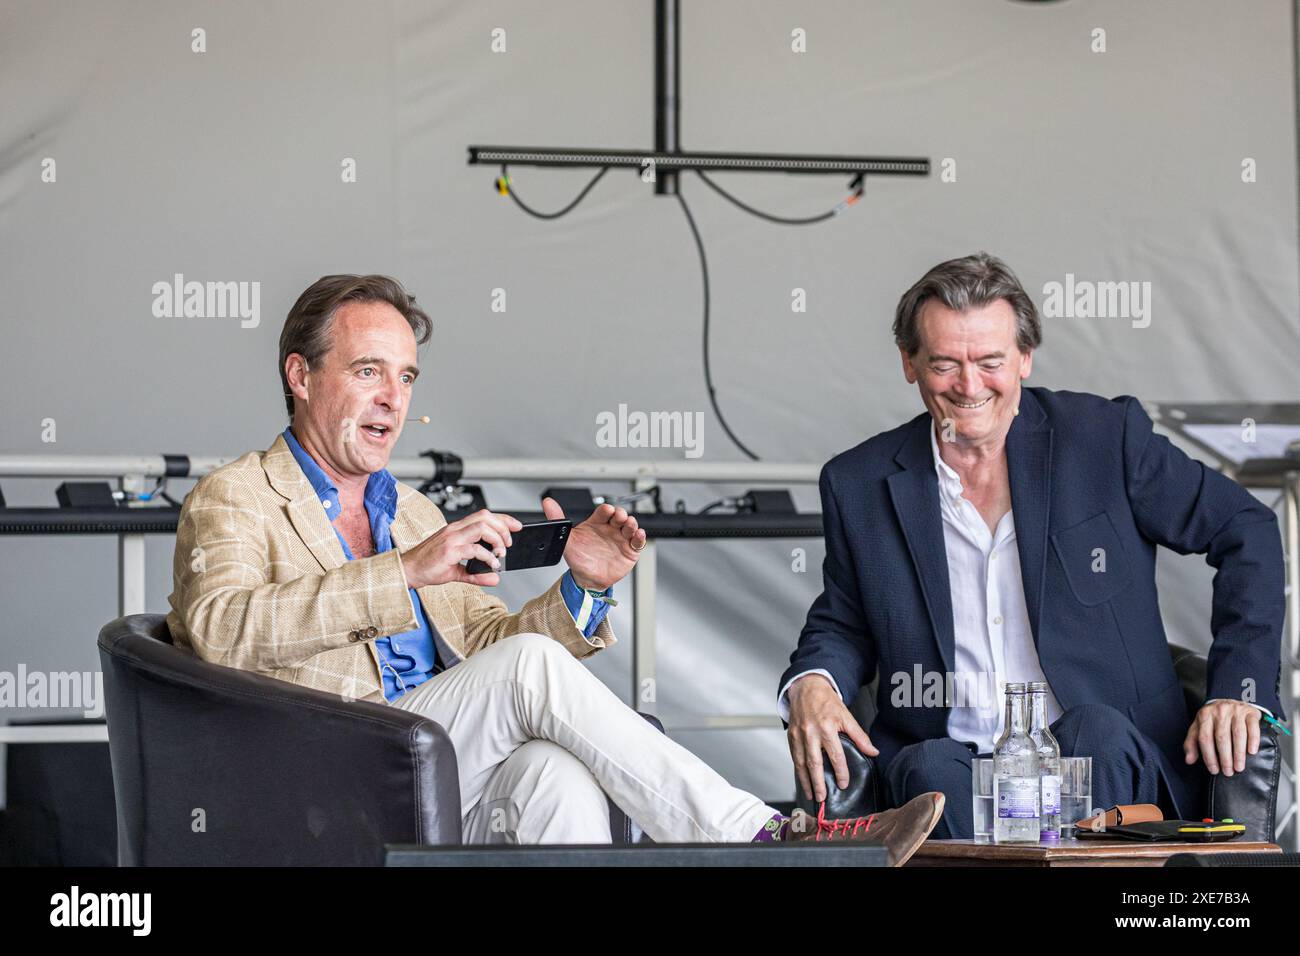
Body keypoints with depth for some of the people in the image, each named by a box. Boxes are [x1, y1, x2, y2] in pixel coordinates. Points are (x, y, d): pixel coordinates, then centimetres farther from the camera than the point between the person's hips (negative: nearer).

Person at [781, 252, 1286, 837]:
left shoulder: (1106, 437, 2)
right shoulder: (858, 485, 8)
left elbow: (1247, 531, 8)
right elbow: (843, 627, 20)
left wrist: (1240, 692, -3)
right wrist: (811, 685, -5)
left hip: (1112, 764, 0)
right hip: (955, 764, 0)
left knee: (1093, 729, -34)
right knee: (931, 770, -34)